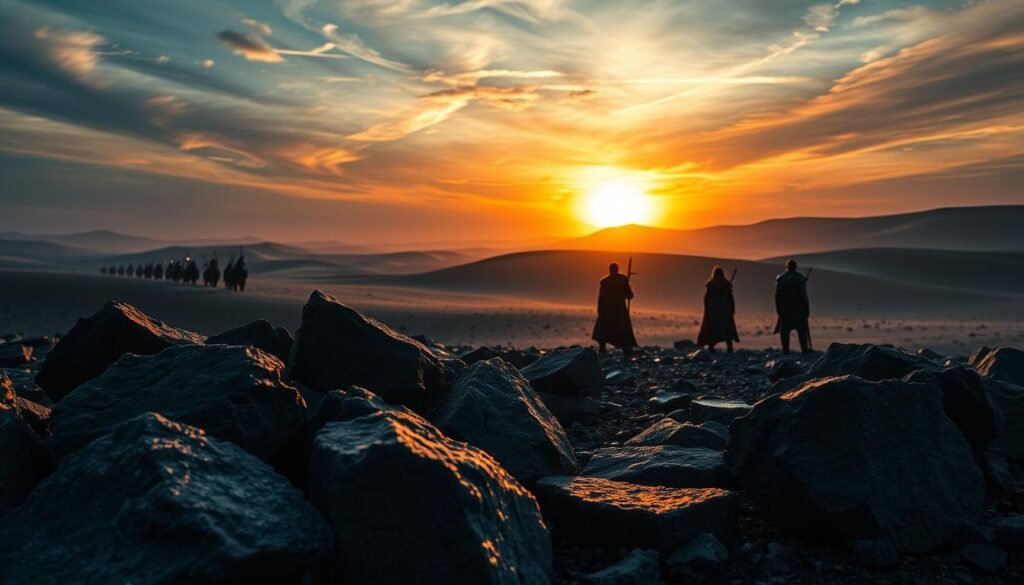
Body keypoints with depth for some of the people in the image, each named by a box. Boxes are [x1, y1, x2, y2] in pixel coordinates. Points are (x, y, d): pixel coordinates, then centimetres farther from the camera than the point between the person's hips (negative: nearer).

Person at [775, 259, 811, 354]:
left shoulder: (780, 278, 2)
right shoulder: (800, 278, -8)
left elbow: (777, 295, 2)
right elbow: (803, 295, -9)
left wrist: (778, 308, 9)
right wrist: (807, 308, -3)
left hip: (784, 308, 2)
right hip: (798, 308, -2)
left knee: (785, 329, 4)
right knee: (802, 329, 5)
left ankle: (785, 350, 2)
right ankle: (804, 349, 1)